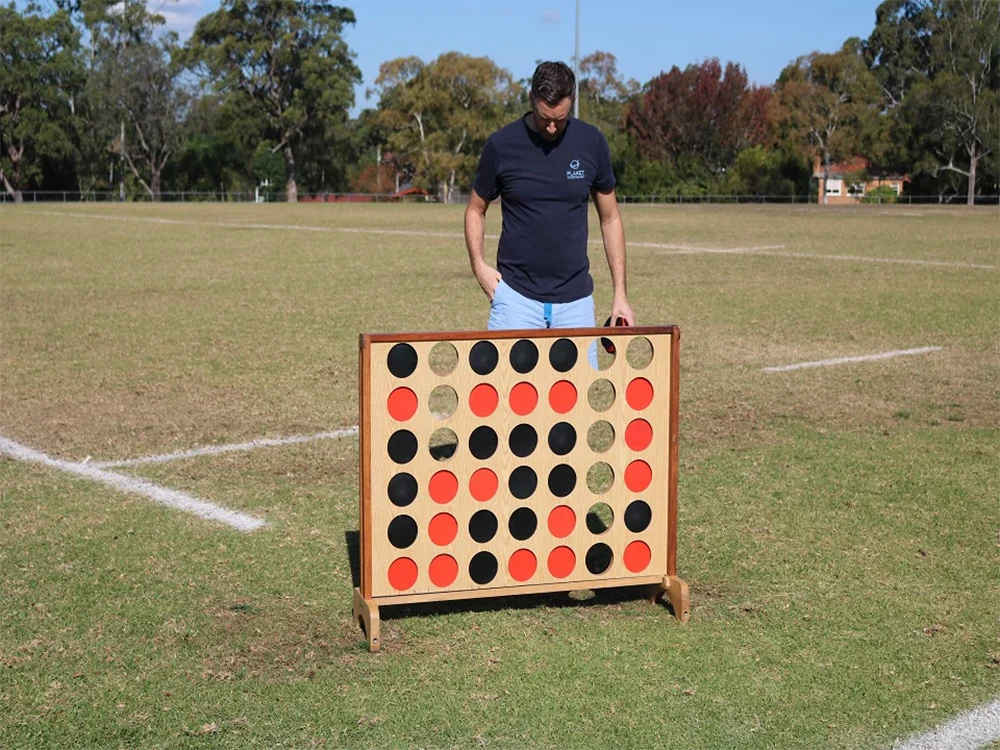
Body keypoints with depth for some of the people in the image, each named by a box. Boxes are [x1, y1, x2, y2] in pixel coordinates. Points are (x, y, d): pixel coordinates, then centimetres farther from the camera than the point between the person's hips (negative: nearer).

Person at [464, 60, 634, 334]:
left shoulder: (591, 142, 1)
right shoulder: (501, 144, -3)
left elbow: (610, 218, 9)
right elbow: (476, 210, 9)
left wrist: (620, 293, 4)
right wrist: (479, 265, -8)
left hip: (576, 297, 2)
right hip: (516, 294, -1)